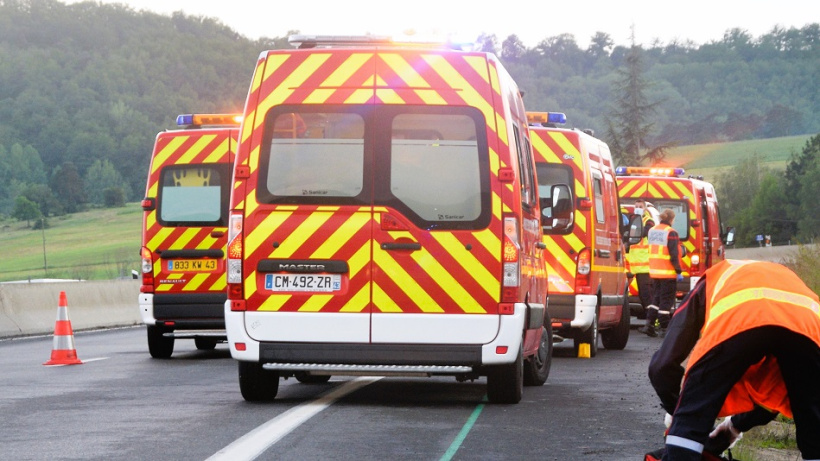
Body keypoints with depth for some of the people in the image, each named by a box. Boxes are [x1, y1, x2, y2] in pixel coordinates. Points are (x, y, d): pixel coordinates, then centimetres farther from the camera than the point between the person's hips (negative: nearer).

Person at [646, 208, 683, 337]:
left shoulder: (651, 231, 10)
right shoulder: (671, 233, -13)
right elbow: (674, 254, -17)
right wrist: (678, 271, -14)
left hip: (654, 272, 7)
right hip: (668, 272, -7)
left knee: (656, 298, 15)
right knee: (666, 300, -1)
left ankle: (649, 324, 6)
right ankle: (664, 328, 0)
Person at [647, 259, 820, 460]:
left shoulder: (708, 285, 41)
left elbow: (663, 365, 31)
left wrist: (676, 411, 48)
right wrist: (739, 423, 57)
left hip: (737, 320, -3)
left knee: (688, 425, 10)